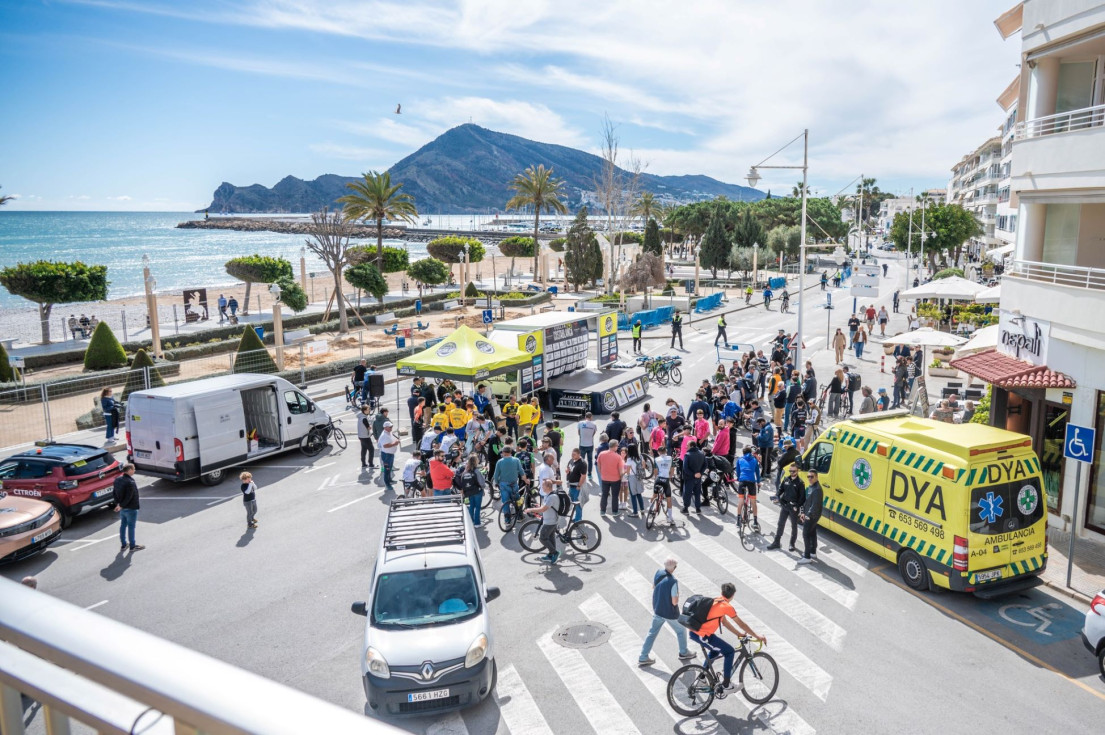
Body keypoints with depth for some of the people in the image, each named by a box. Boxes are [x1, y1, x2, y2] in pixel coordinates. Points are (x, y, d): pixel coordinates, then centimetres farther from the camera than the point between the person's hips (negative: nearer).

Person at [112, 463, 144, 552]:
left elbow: (114, 493, 7)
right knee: (131, 527, 4)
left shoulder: (117, 480, 1)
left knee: (123, 525, 17)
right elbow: (128, 497, -25)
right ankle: (132, 546, 16)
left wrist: (118, 504, 8)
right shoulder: (130, 482, -25)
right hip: (131, 508, -8)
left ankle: (123, 545, 28)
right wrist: (121, 506, -12)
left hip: (122, 508, 8)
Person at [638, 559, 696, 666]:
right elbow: (675, 602, -24)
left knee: (652, 632, 17)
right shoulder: (673, 582, -31)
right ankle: (683, 653, 39)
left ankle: (643, 658, 20)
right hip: (670, 613, -6)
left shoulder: (658, 573, -10)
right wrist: (677, 594, -7)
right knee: (681, 631, 21)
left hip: (657, 610, 6)